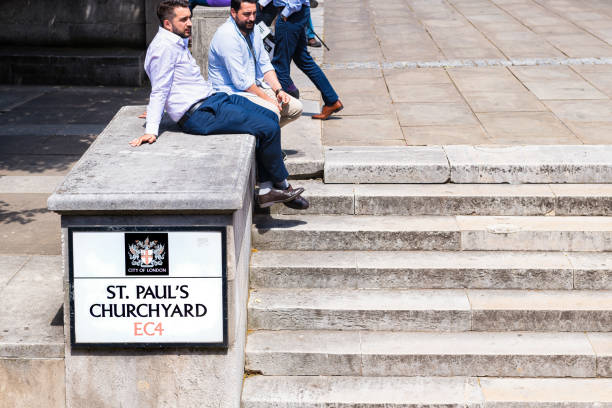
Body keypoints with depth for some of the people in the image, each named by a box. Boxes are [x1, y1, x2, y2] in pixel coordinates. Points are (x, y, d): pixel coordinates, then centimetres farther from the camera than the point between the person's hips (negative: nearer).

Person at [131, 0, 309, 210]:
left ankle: (267, 190, 5)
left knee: (270, 117, 8)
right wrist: (151, 130, -22)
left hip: (211, 99, 11)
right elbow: (159, 91, -17)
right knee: (269, 129, -15)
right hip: (199, 115, -11)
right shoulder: (164, 46, -14)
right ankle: (282, 185, 6)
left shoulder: (179, 42, 18)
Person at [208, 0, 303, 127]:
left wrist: (279, 90, -2)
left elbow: (265, 65, 13)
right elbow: (241, 81, -23)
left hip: (256, 87, 9)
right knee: (272, 112, -30)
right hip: (233, 91, -9)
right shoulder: (227, 36, -21)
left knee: (296, 108, 0)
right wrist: (266, 98, -18)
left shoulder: (253, 31, 8)